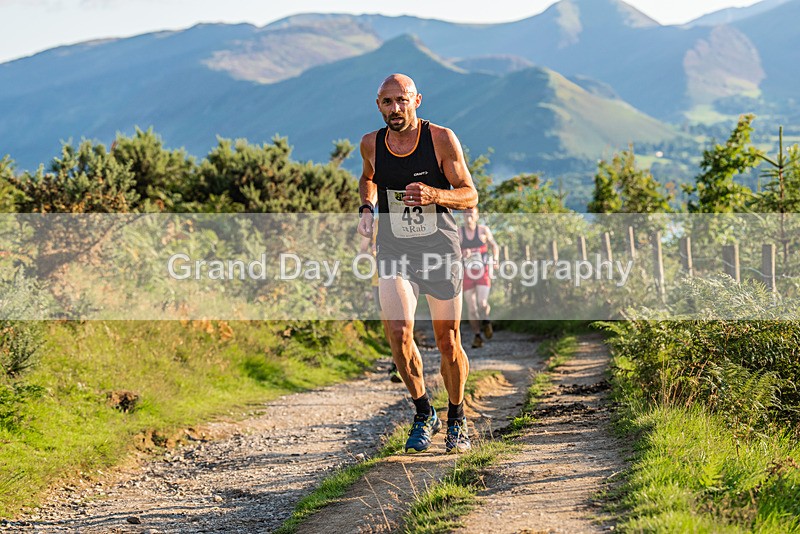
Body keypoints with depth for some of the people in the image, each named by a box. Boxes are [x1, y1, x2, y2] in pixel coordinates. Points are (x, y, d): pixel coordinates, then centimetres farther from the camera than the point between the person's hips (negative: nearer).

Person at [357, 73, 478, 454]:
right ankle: (423, 414, 4)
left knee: (448, 344, 3)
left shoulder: (441, 139, -9)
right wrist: (367, 207, 3)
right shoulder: (371, 144, 0)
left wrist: (434, 195, -24)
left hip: (440, 250, -1)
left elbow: (469, 195, -5)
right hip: (394, 250, 1)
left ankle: (456, 418, 27)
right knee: (399, 332, -18)